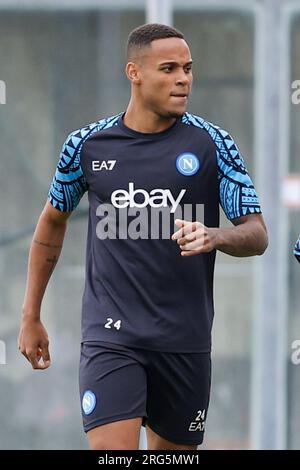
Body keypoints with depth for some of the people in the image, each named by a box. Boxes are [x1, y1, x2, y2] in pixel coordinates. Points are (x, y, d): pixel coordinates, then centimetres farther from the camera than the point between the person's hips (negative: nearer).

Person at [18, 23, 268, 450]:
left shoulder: (211, 143, 0)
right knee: (111, 450, -17)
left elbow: (257, 235, -2)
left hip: (185, 341, 1)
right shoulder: (87, 145, 3)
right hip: (110, 335, -1)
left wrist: (214, 236, -25)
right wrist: (31, 317, 19)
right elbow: (52, 222, 19)